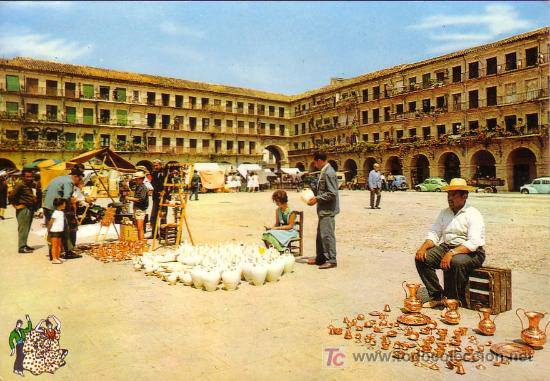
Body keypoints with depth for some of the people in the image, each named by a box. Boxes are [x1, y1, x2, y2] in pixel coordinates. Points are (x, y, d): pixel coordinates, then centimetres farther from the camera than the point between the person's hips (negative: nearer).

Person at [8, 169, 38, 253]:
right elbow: (10, 196, -19)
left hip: (30, 209, 9)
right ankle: (22, 247, 1)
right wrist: (16, 205, -12)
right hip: (23, 210, -9)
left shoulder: (30, 185, 12)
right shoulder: (20, 185, -13)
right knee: (23, 229, -4)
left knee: (27, 229, 15)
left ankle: (24, 245, 25)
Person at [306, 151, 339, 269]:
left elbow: (332, 193, -23)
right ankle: (320, 258, 27)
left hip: (328, 210, -10)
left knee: (327, 235, -4)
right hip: (323, 210, 10)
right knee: (321, 234, 16)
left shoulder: (329, 173, -18)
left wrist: (317, 199, -18)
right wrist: (316, 197, 10)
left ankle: (331, 260, 5)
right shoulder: (324, 172, 13)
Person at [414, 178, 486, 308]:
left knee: (455, 262, -38)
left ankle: (453, 301, -18)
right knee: (422, 258, -15)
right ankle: (436, 296, -6)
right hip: (446, 248, 7)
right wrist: (423, 248, -12)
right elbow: (434, 233, 8)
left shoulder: (473, 214, -10)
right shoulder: (444, 213, 11)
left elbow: (473, 243, -22)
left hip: (471, 253, -6)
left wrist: (452, 253, -34)